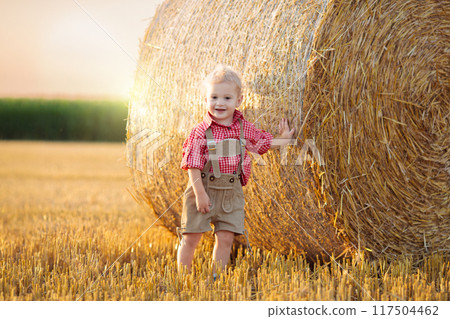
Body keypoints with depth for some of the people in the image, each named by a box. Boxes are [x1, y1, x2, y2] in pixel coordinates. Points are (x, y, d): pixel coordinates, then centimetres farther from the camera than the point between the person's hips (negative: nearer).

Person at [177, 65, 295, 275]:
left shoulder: (245, 129, 3)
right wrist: (200, 193, -17)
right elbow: (193, 165, -13)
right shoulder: (201, 132, -11)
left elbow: (264, 143, 23)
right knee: (191, 238, 1)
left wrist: (282, 140, 12)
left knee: (225, 238, 5)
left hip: (231, 193, 4)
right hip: (204, 189, -3)